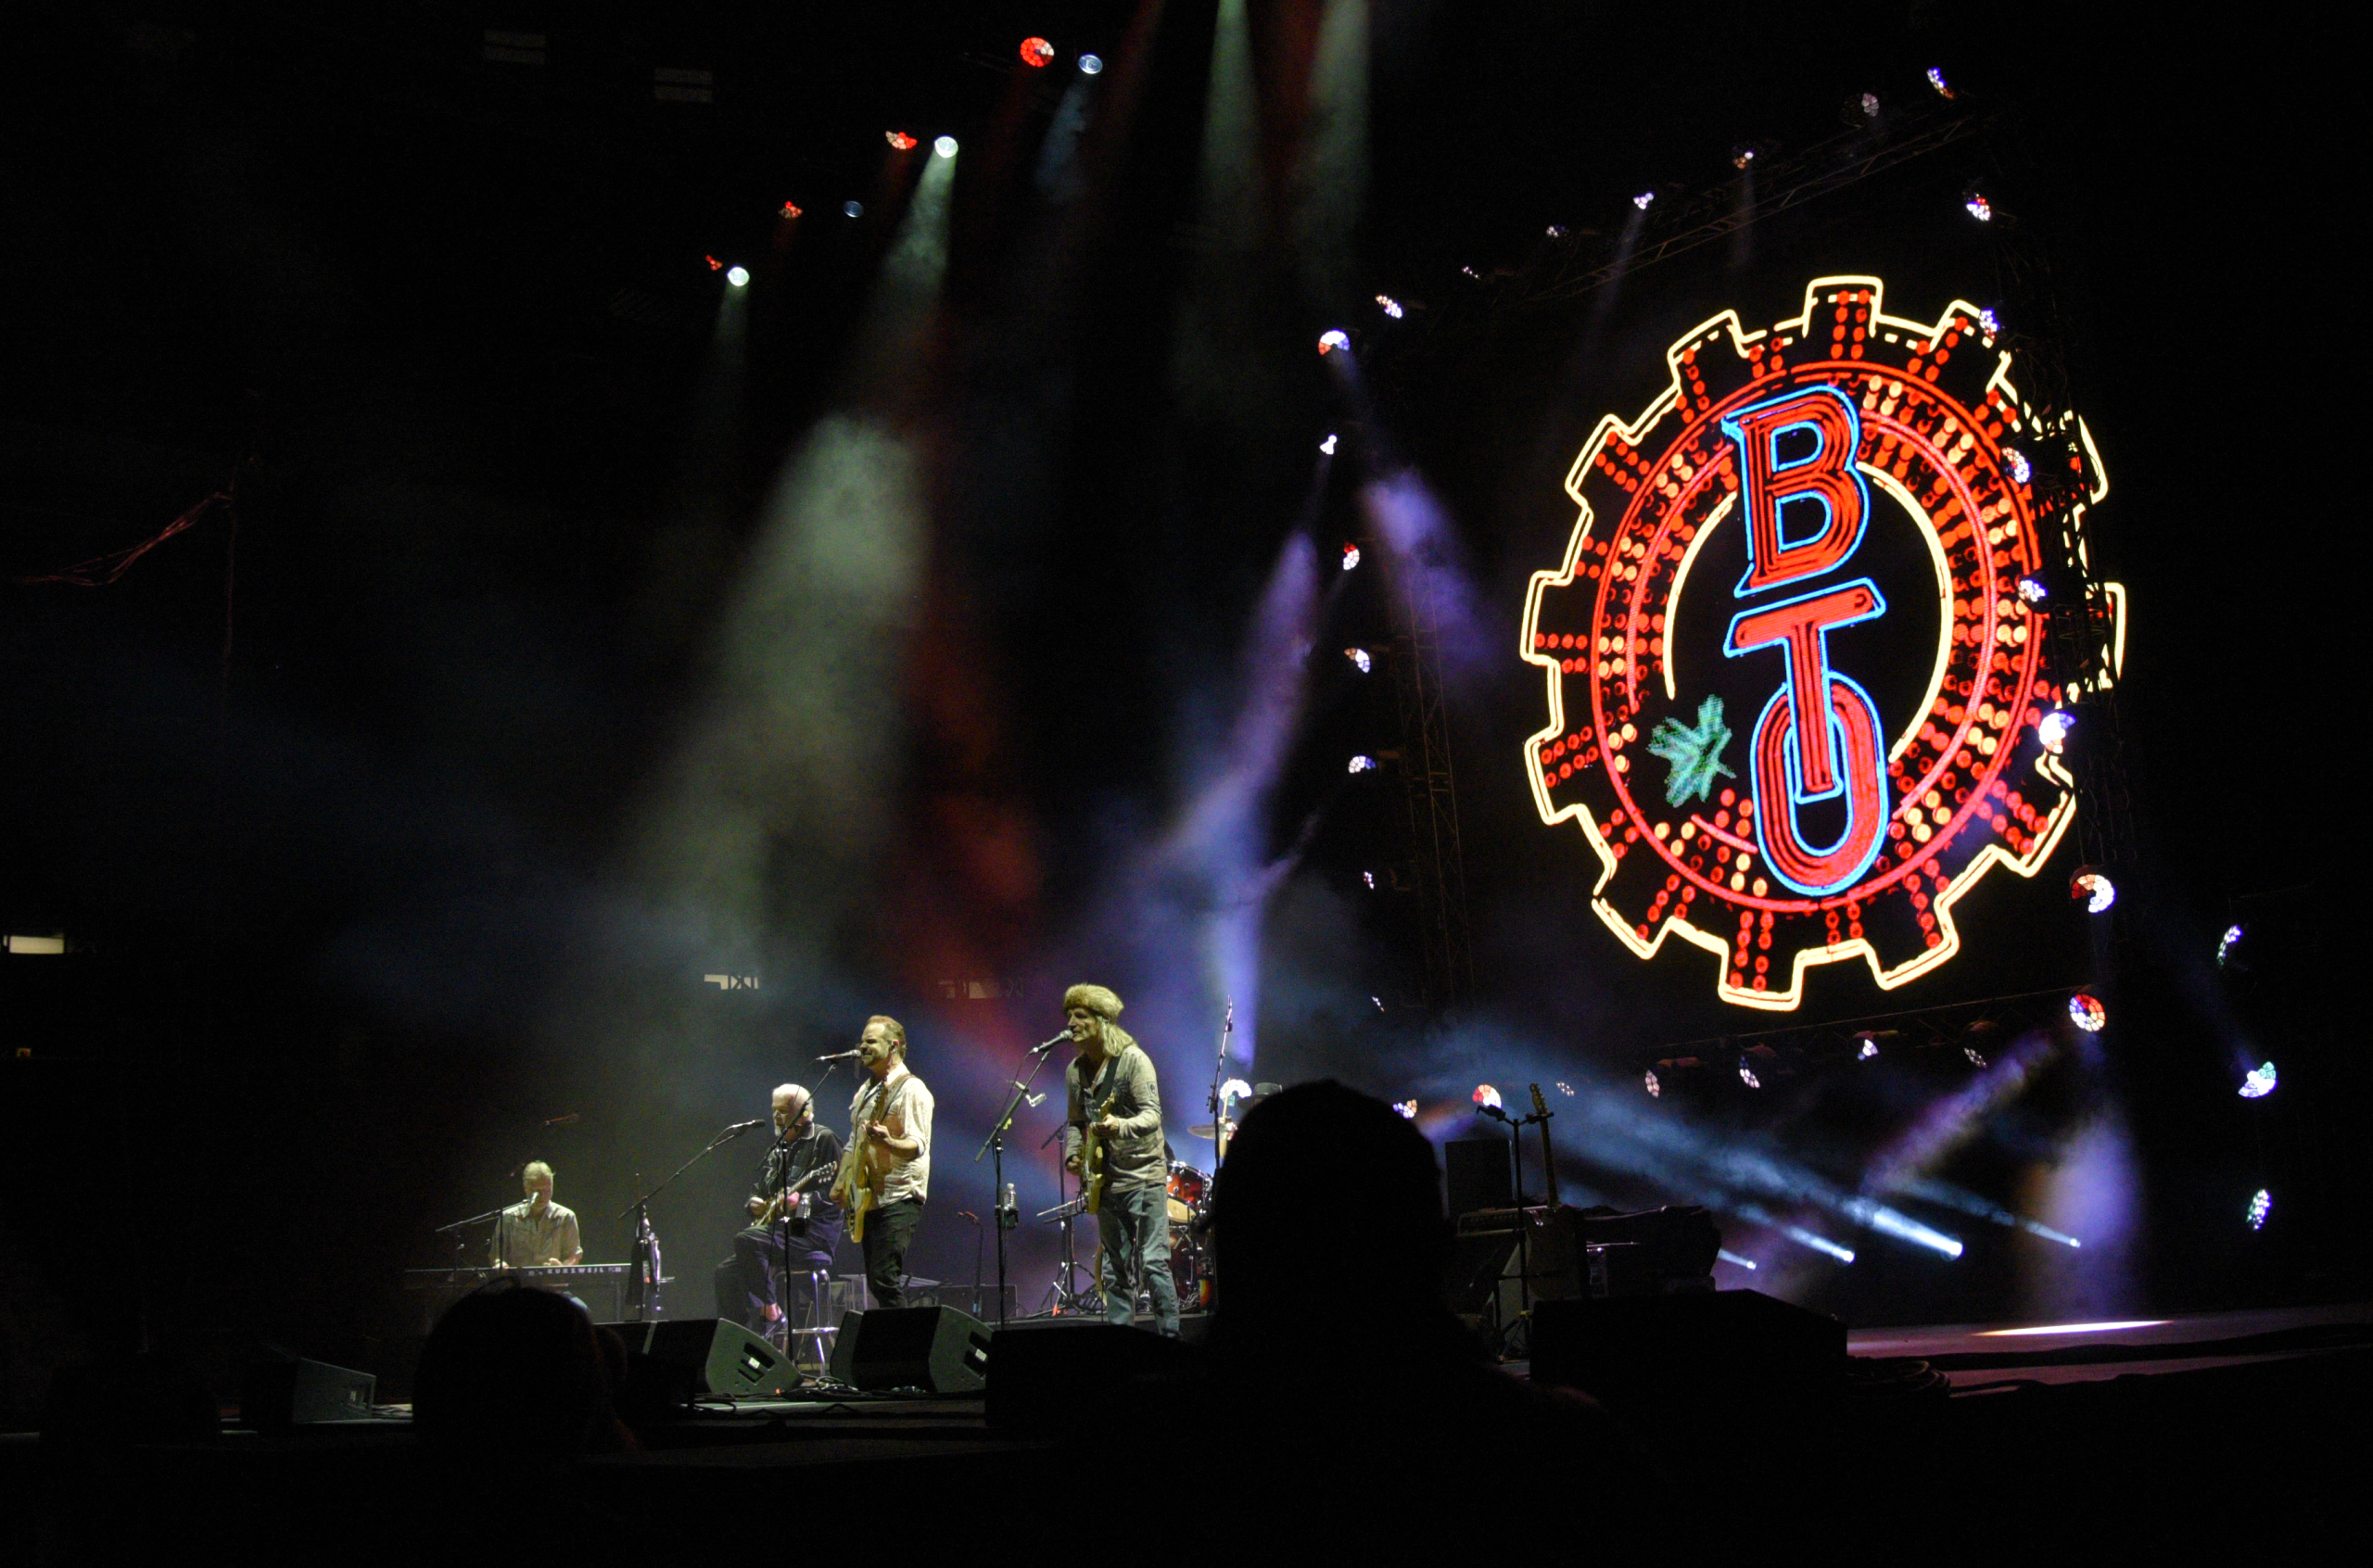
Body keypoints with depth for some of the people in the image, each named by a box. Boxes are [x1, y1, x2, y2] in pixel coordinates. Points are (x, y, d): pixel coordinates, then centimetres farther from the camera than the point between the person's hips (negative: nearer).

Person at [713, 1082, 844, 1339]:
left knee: (746, 1240, -29)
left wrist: (801, 1202, -28)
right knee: (726, 1271, -1)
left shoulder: (823, 1139, -5)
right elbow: (758, 1188, 28)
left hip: (812, 1233, -9)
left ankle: (769, 1309, -21)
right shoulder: (779, 1149, 21)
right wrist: (754, 1202, 5)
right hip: (780, 1229, 9)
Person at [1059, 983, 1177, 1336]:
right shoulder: (1075, 1070, 10)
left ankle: (1169, 1336, -3)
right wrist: (1073, 1154, 3)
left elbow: (1152, 1114, -17)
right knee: (1114, 1270, 9)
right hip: (1104, 1181, 6)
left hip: (1143, 1175, -6)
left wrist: (1120, 1126, -35)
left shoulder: (1132, 1059, -10)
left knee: (1154, 1262, -10)